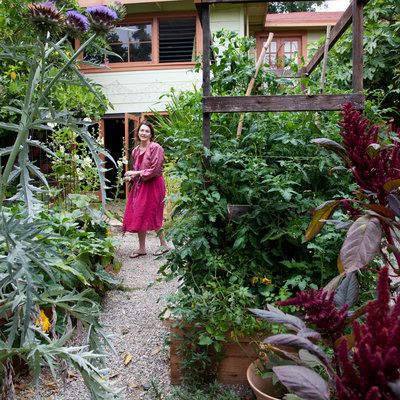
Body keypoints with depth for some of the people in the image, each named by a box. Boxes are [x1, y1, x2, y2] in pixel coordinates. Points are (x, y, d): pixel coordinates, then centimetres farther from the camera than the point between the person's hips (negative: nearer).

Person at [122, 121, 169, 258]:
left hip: (153, 185, -7)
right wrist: (131, 176, 0)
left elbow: (155, 170, -17)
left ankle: (164, 244, 18)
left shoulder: (156, 148, -12)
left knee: (152, 216, -1)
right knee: (138, 216, 7)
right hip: (139, 185, 7)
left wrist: (136, 173, -13)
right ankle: (141, 248, 18)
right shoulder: (135, 150, 10)